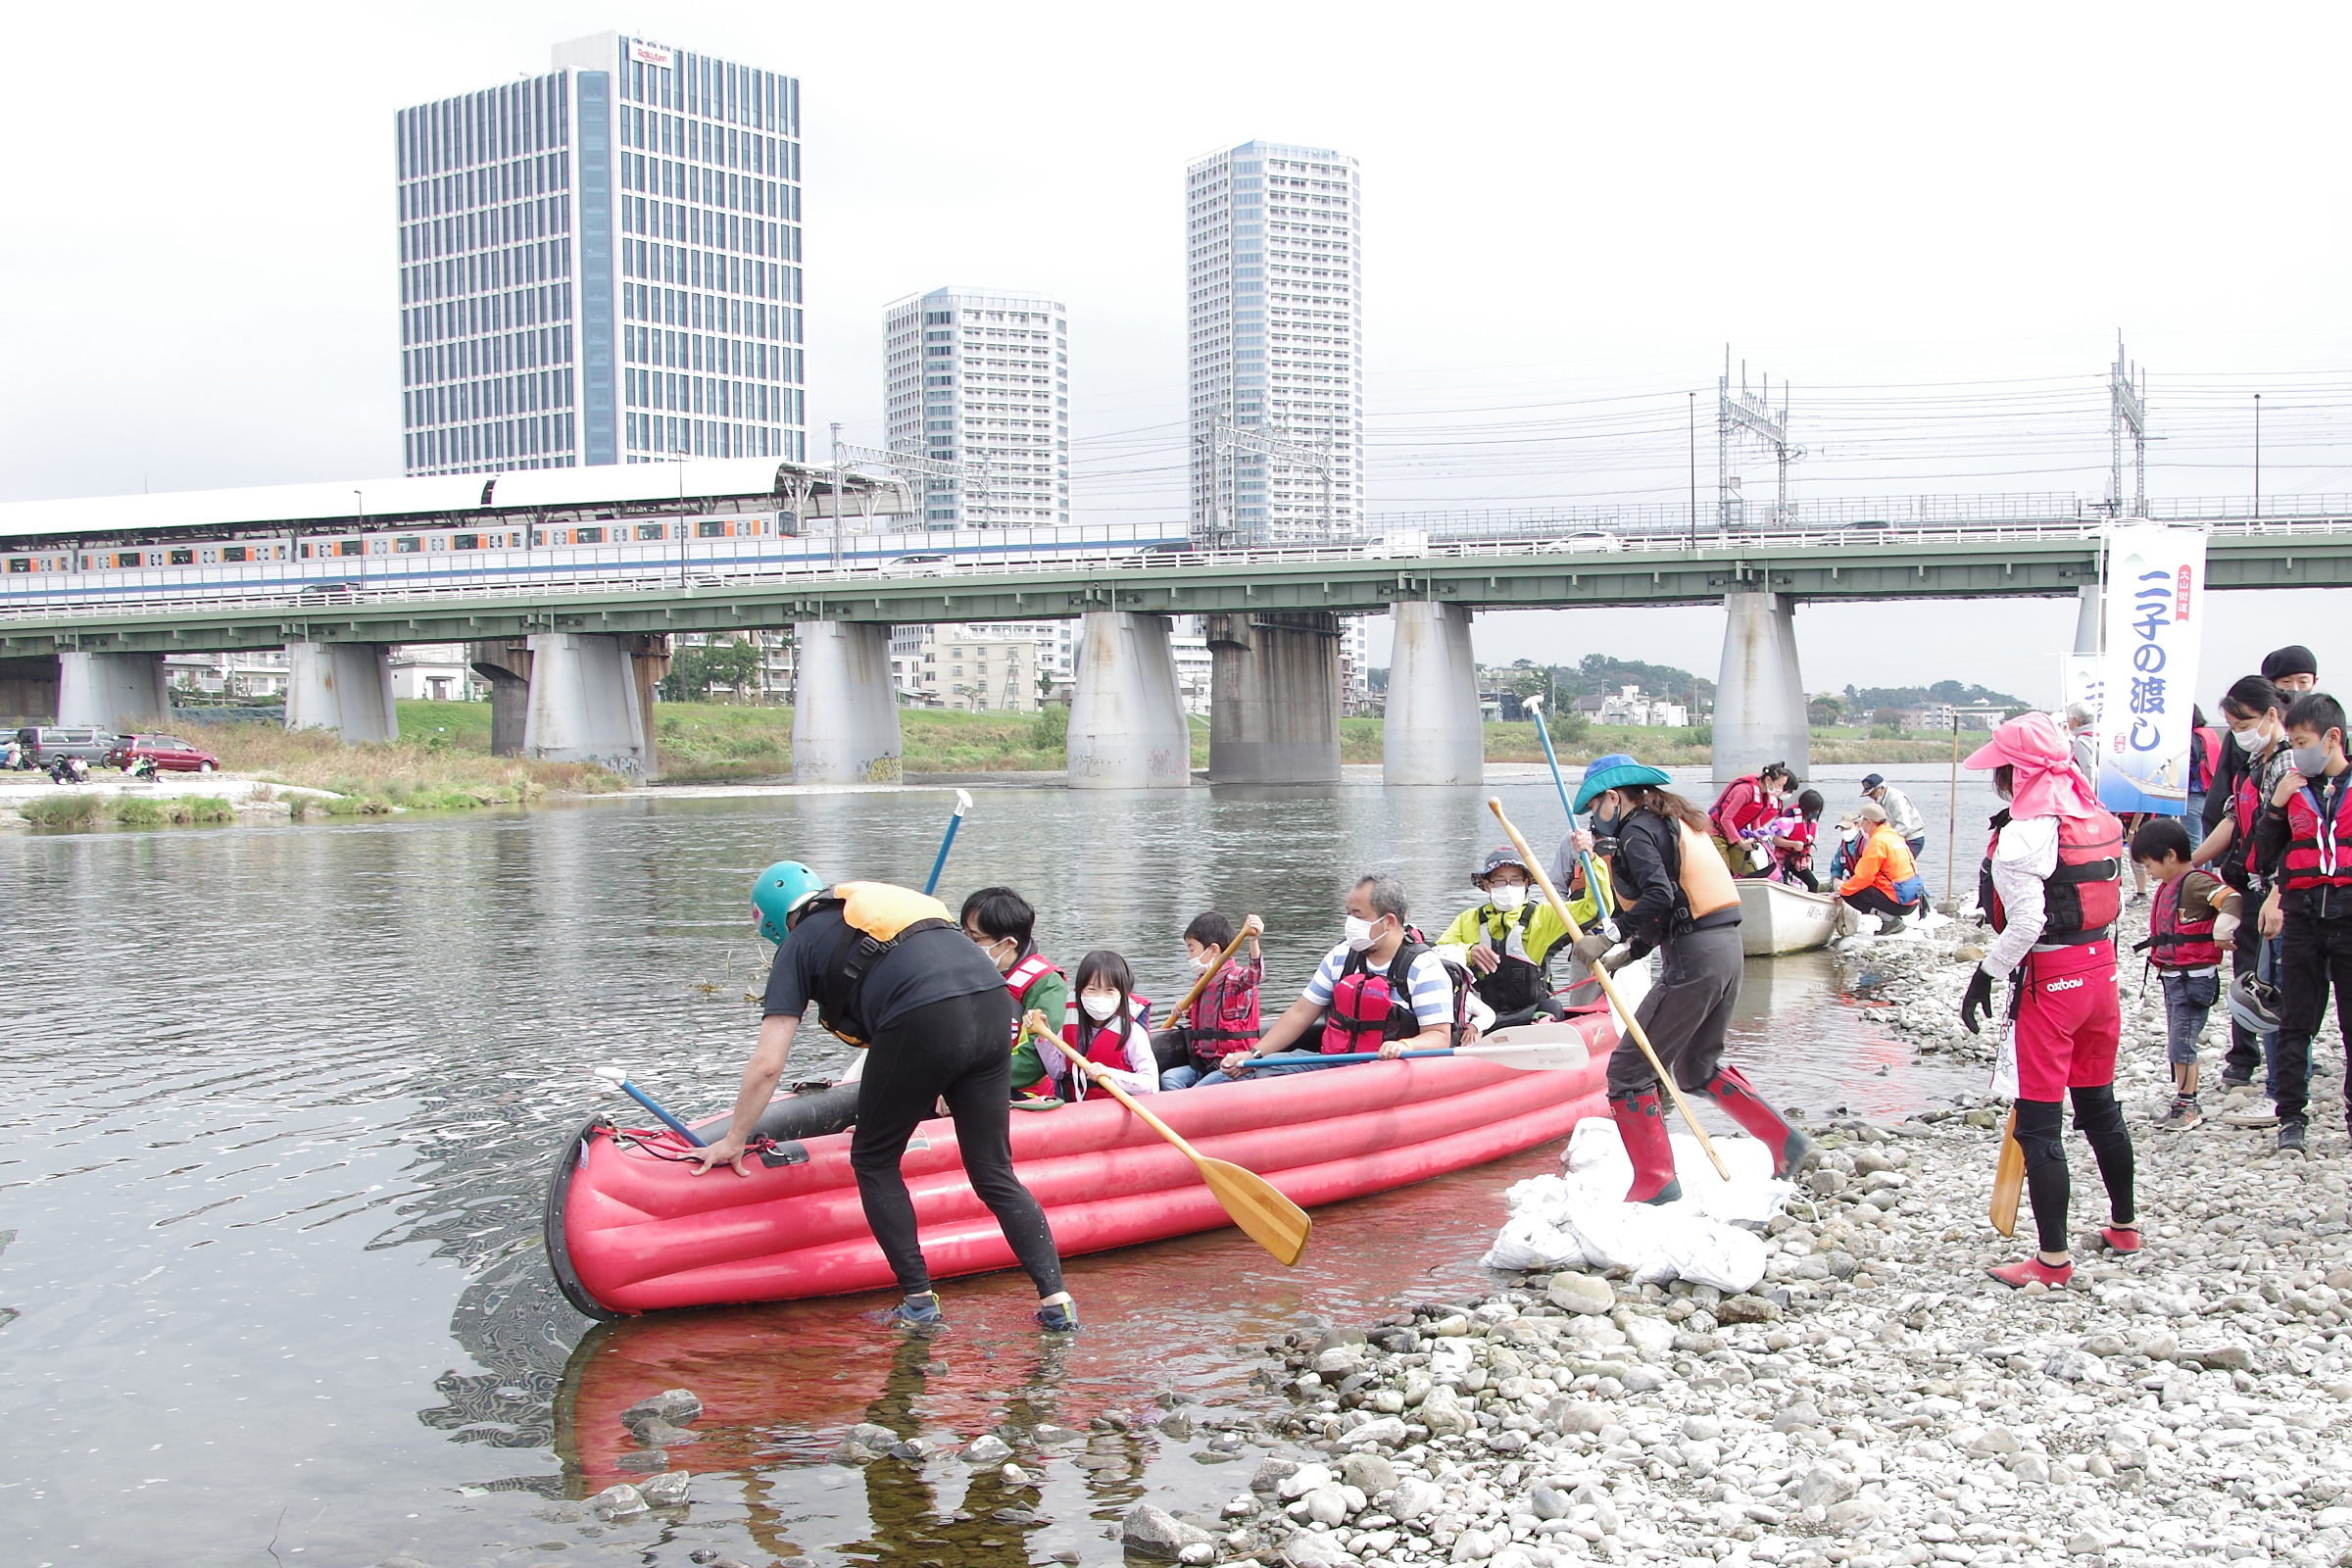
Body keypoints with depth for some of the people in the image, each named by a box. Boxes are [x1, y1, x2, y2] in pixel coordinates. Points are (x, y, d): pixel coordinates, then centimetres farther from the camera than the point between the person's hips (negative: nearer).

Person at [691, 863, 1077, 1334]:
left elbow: (767, 1064, 13)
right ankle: (1054, 1300, 5)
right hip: (994, 1003, 6)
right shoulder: (877, 901, 36)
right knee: (994, 1173, 14)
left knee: (873, 1161, 16)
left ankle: (920, 1303, 14)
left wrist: (733, 1142, 25)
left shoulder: (798, 946, 19)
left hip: (925, 1021, -6)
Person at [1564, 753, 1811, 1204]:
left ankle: (1656, 1183, -1)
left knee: (1629, 1070, -2)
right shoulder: (1672, 821, 21)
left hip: (1693, 959, -10)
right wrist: (1628, 952, 18)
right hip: (1726, 947, 10)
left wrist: (1610, 937, -18)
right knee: (1697, 1068, 25)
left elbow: (1658, 898, -24)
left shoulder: (1636, 830, -8)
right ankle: (1786, 1142, 24)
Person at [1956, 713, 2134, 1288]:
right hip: (2101, 968, 8)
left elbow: (2025, 923, -22)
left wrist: (1985, 977, -13)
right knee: (2099, 1105, 23)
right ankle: (2124, 1224, 36)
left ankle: (2053, 1257, 0)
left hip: (2049, 981, -8)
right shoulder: (2100, 819, 6)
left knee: (2039, 1122, -2)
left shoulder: (2021, 834, -18)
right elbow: (2115, 900, 12)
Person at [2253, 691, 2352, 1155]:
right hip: (2301, 913, 2)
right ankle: (2290, 1115, 12)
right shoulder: (2291, 788, 7)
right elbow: (2268, 858, 7)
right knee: (2295, 1020, 6)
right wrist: (2275, 806, -5)